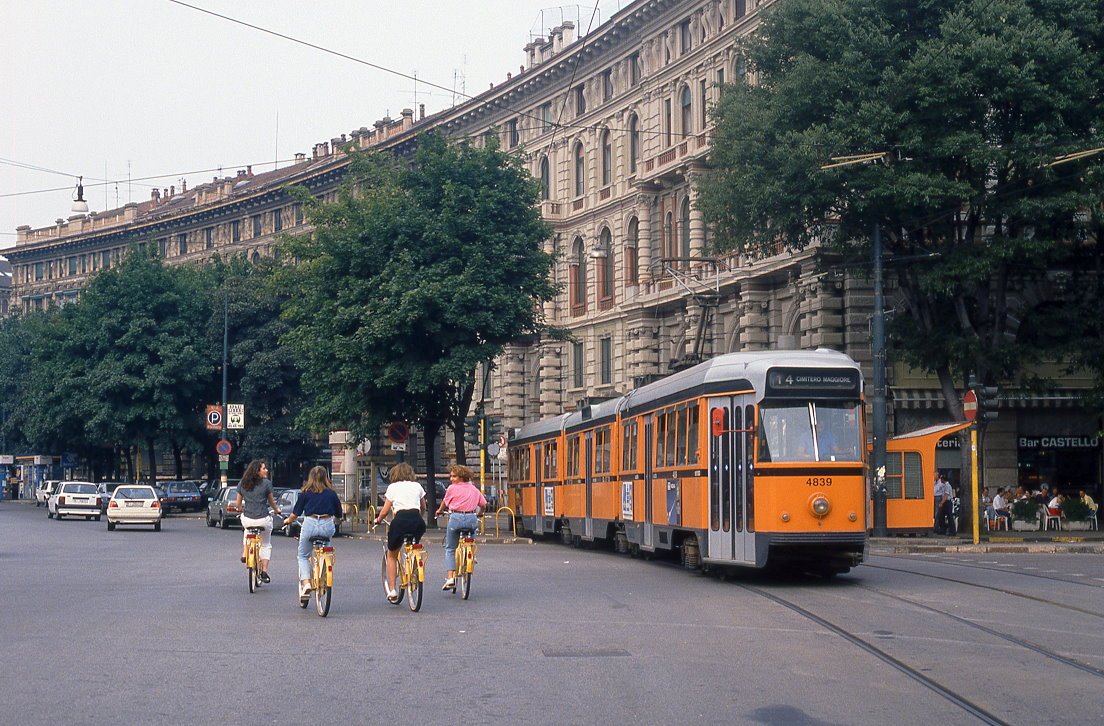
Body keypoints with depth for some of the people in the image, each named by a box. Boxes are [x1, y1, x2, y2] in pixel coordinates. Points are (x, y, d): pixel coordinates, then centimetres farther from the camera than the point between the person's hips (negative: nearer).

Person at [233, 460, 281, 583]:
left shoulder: (242, 484, 3)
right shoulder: (266, 483, -6)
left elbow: (237, 503, 10)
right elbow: (271, 501, 5)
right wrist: (277, 510, 26)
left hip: (247, 520, 3)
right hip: (263, 520, -3)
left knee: (246, 528, 40)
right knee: (266, 545, 19)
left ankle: (245, 552, 26)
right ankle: (264, 572, 10)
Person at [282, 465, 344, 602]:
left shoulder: (305, 493, 5)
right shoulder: (332, 493, 10)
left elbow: (295, 514, 8)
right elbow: (338, 515, 17)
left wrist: (288, 521, 29)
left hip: (310, 524, -2)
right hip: (328, 526, 2)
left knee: (303, 556, 14)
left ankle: (306, 582, -6)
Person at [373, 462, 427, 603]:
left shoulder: (392, 487, 13)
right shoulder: (417, 486, 20)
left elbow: (385, 511, 10)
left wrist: (378, 520, 30)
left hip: (400, 519, -2)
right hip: (417, 522, 2)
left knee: (391, 555, 17)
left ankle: (392, 590, 10)